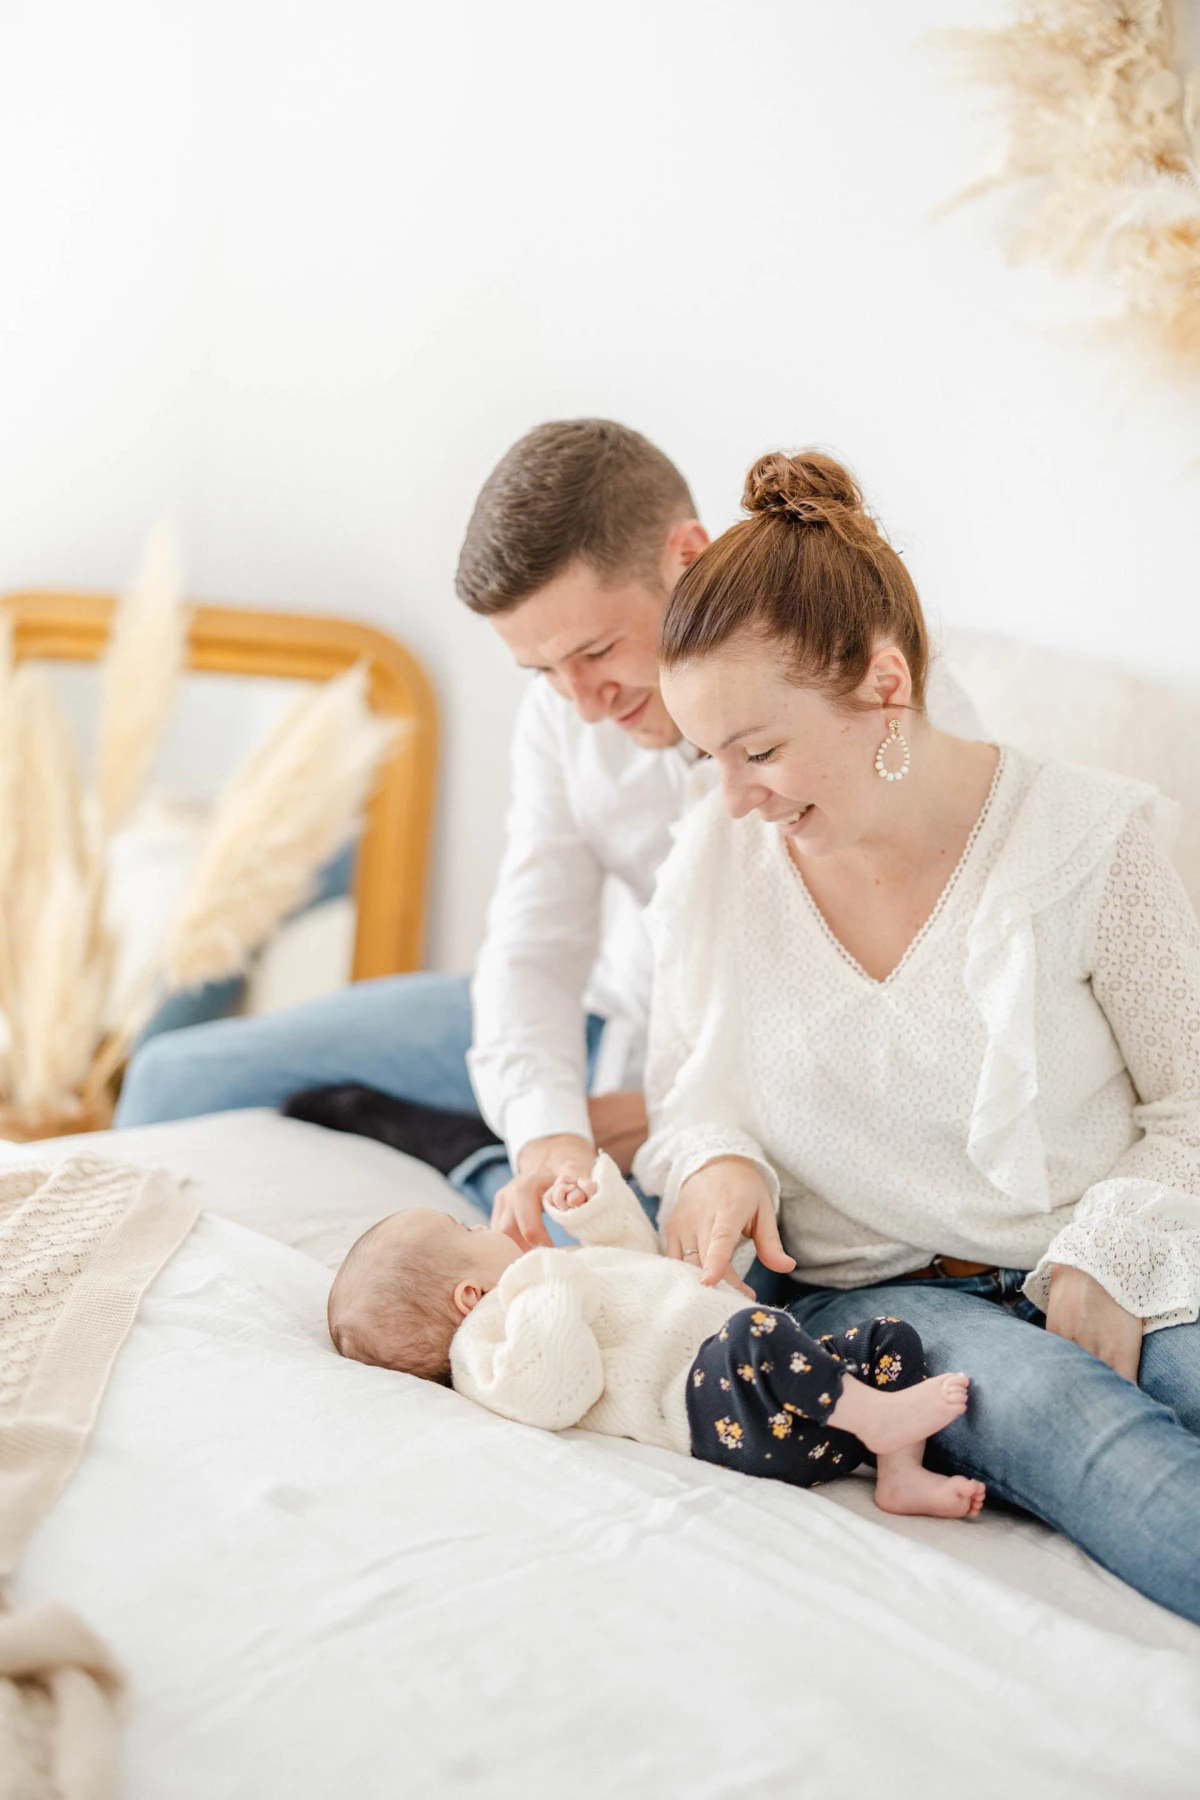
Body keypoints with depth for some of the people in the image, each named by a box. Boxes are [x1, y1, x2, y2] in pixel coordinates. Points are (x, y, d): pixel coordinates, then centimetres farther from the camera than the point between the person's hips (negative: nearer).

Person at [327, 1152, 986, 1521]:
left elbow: (636, 1258, 44)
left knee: (890, 1336, 7)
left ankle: (903, 1476, -7)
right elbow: (561, 1395, -22)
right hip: (707, 1400, -11)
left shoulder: (535, 1280, 32)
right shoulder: (488, 1337, -2)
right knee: (754, 1338, -38)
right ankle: (879, 1417, -27)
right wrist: (545, 1292, -22)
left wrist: (595, 1208, 31)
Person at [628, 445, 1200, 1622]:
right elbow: (687, 1089, 12)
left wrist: (1101, 1258, -15)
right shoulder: (716, 859, 1)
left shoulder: (1084, 839, -6)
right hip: (870, 1292, 0)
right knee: (1078, 1424, -32)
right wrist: (715, 1160, -11)